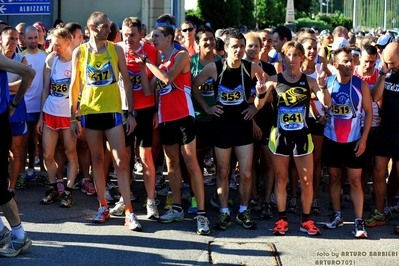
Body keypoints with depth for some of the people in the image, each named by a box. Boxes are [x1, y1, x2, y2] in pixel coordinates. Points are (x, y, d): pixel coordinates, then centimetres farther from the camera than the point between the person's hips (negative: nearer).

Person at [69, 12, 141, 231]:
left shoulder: (116, 49, -1)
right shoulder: (79, 52, 0)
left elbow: (126, 81, 2)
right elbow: (74, 85, 5)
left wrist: (131, 113, -2)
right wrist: (73, 117, 3)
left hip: (113, 111, -1)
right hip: (89, 112, 1)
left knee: (120, 161, -4)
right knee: (97, 160, 9)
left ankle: (129, 213, -3)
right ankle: (103, 206, 20)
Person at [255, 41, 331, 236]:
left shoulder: (309, 81, -2)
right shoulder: (275, 80, -3)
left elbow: (326, 103, -10)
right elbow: (258, 105, -4)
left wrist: (322, 87, -29)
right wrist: (261, 94, -26)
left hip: (302, 135, 0)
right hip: (280, 135, 0)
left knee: (307, 180, 3)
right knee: (281, 179, 8)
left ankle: (306, 220, 15)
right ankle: (282, 219, 17)